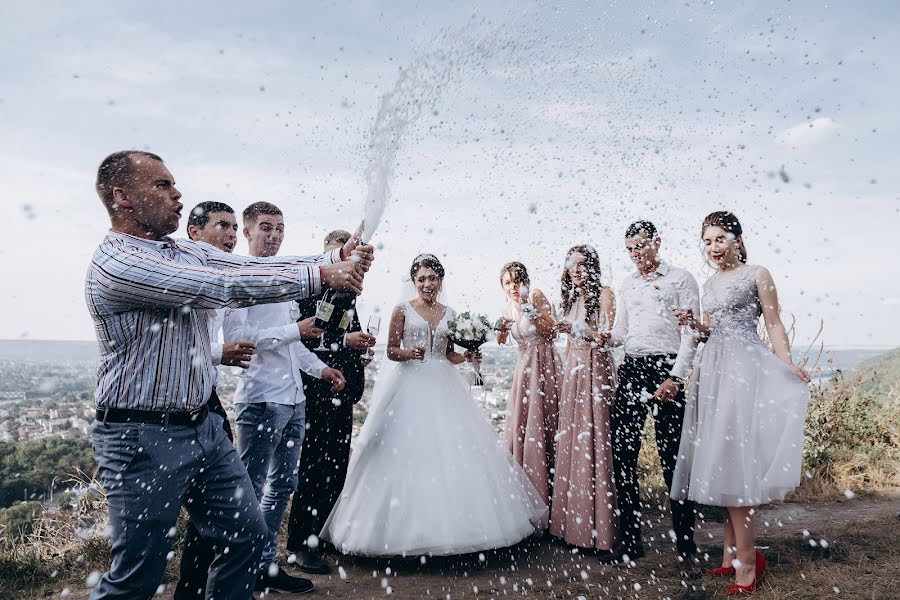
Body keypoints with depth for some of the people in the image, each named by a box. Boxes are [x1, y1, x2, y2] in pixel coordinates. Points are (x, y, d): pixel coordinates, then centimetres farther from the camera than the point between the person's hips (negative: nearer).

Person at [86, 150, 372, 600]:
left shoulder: (186, 252, 9)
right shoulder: (114, 264, -18)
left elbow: (253, 266, 2)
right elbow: (226, 287, -24)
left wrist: (336, 258, -11)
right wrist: (320, 275, -20)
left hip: (203, 424, 8)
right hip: (144, 439, -8)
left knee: (247, 533, 15)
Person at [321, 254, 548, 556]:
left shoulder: (449, 314, 11)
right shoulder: (403, 310, 1)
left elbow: (449, 355, 15)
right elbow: (391, 351, -1)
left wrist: (467, 355, -4)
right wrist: (411, 353, -20)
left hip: (444, 387, 4)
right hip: (411, 387, -3)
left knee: (452, 452, 1)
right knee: (409, 454, -6)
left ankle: (451, 524, 13)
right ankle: (409, 525, 6)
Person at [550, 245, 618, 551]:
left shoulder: (603, 294, -4)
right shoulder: (571, 297, 17)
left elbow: (605, 336, -12)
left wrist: (578, 329, -26)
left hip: (595, 369, -7)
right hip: (573, 368, 7)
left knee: (594, 439, -8)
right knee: (570, 438, 5)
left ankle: (597, 528, 0)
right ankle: (572, 521, 13)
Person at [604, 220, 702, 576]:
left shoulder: (681, 279, 2)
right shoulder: (628, 285, 19)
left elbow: (690, 334, -5)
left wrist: (675, 378, -15)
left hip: (665, 369, -5)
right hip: (630, 370, 6)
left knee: (672, 460, -5)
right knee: (622, 457, 4)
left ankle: (686, 549, 6)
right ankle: (629, 540, 16)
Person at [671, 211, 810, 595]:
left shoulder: (757, 275, 0)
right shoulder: (709, 284, 18)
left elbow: (774, 325, -3)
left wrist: (789, 366, -15)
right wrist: (694, 324, 3)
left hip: (744, 368, -6)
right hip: (713, 368, 7)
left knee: (732, 455, -11)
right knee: (721, 460, 6)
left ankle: (746, 560, -2)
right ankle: (733, 553, 15)